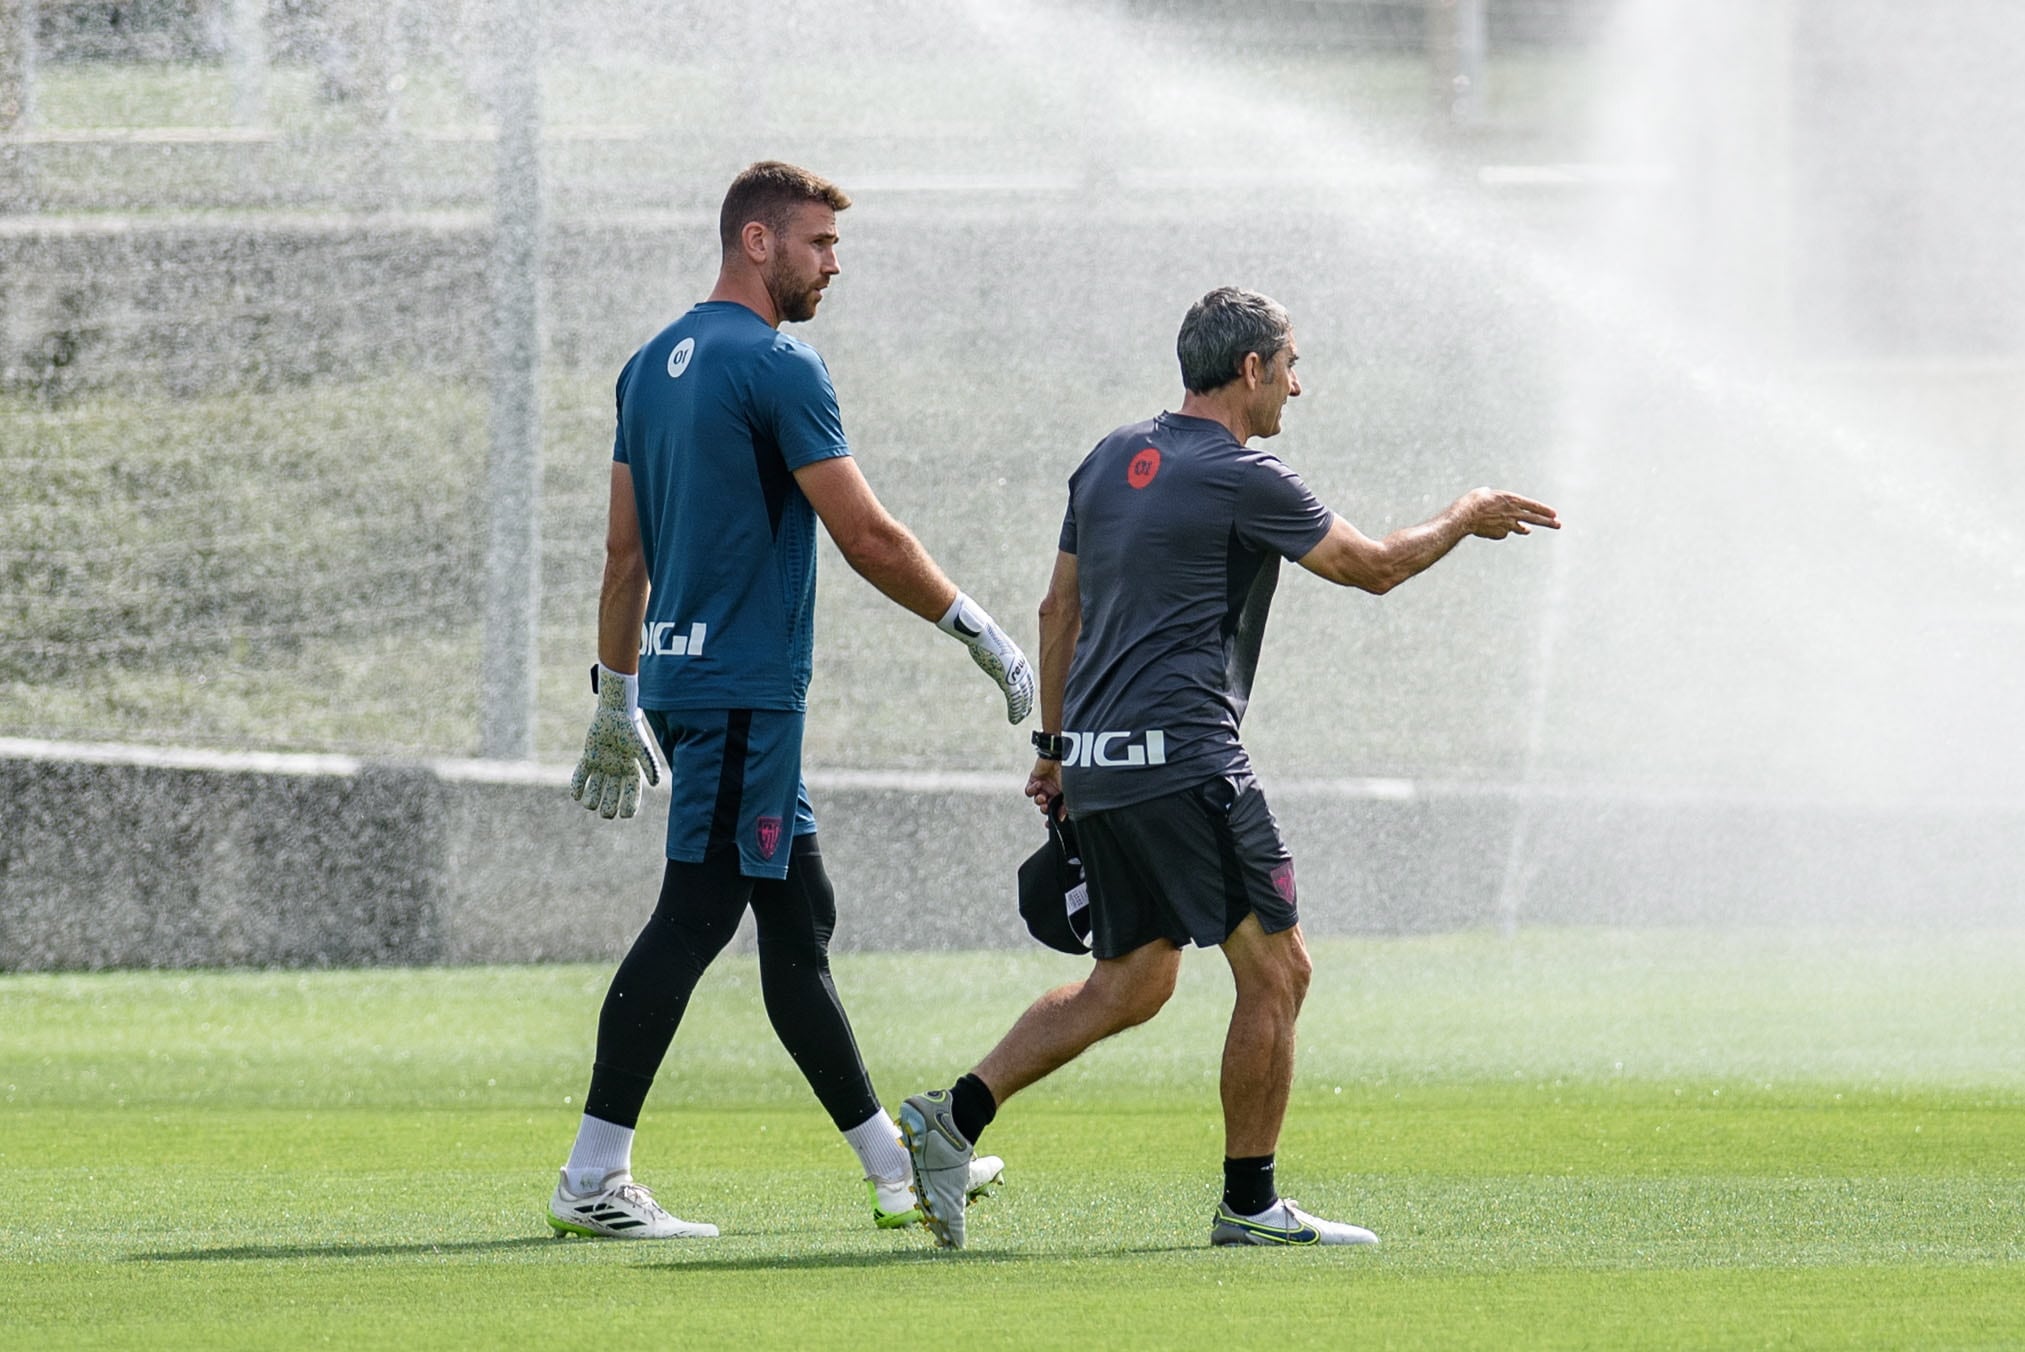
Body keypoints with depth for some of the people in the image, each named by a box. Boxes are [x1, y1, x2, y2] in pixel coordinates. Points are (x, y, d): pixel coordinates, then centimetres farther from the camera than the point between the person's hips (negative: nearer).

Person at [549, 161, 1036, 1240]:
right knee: (693, 918, -9)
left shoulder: (652, 366, 15)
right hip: (744, 690, -10)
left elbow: (626, 550, 18)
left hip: (681, 675, 10)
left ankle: (895, 1170, 18)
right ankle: (593, 1181, -11)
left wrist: (618, 697, 22)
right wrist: (980, 632, -4)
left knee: (797, 921, 13)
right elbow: (867, 539, -13)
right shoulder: (776, 368, -12)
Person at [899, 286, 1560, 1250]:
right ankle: (1249, 1203, 2)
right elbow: (1377, 566, 0)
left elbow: (1059, 609, 19)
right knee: (1274, 971, 0)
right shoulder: (1244, 480, -10)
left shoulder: (1111, 461, 14)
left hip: (1097, 768, 9)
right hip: (1184, 761, -9)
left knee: (1130, 983, 15)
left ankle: (955, 1116, 2)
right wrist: (1465, 518, 19)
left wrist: (1055, 746, 26)